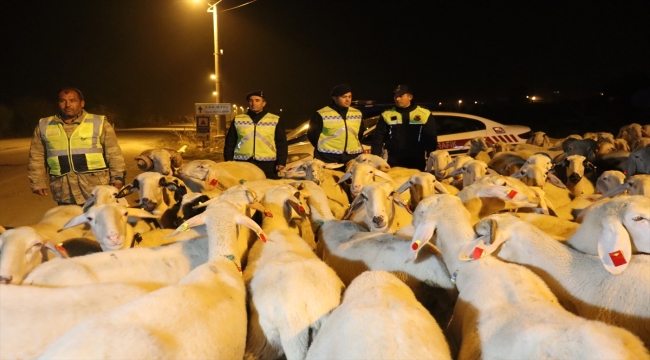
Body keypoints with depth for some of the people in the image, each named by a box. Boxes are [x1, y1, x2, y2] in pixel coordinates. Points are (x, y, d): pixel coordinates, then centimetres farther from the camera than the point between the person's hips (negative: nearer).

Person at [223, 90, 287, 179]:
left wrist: (281, 162, -3)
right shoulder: (237, 120, 13)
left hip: (267, 165, -1)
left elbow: (281, 143, 7)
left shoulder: (275, 120, 8)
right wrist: (228, 161, 7)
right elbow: (230, 142, 14)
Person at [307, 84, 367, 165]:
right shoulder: (322, 115, -6)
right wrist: (324, 149, 4)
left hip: (352, 158, 5)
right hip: (328, 158, -4)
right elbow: (312, 134, 0)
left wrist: (355, 148, 13)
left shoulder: (357, 114, 10)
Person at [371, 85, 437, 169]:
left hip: (416, 164, -1)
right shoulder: (387, 115, 6)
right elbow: (378, 139, 6)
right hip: (393, 164, 1)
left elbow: (431, 140, 6)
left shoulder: (424, 115, 3)